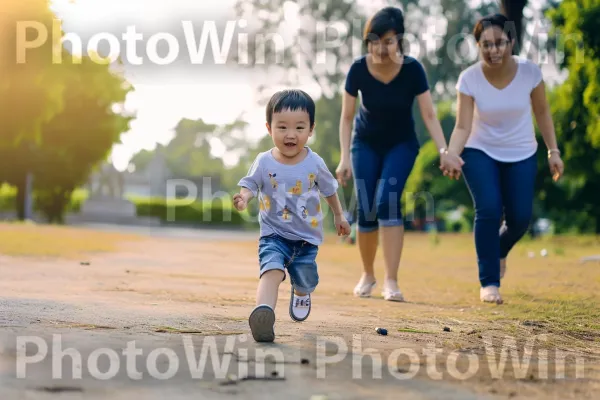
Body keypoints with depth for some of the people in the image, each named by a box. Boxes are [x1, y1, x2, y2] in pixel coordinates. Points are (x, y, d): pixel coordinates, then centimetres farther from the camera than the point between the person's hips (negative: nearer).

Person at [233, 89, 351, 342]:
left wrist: (339, 215, 21)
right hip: (274, 235, -2)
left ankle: (301, 295, 51)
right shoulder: (264, 163, -10)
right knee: (271, 270, -28)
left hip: (307, 237, 2)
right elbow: (250, 184, -8)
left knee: (305, 281, 13)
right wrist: (244, 197, -32)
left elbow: (329, 189, 10)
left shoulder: (314, 163, -6)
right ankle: (263, 312, -47)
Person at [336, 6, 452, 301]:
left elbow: (429, 115, -18)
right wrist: (345, 158, -18)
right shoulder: (358, 70, -20)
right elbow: (346, 117, -11)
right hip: (366, 143, 1)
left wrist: (443, 150, -31)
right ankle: (367, 274, 20)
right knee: (366, 211, -4)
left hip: (401, 144, -1)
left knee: (388, 201, -21)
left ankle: (391, 281, -19)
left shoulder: (412, 70, -22)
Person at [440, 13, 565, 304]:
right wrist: (452, 154, -39)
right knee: (488, 210, -19)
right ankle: (489, 283, -6)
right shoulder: (469, 79, -20)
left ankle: (499, 252, 35)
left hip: (521, 155, 2)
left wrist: (553, 151, -3)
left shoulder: (530, 72, -18)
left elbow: (542, 112, -3)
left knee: (520, 217, -2)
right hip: (480, 153, -2)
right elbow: (463, 126, -21)